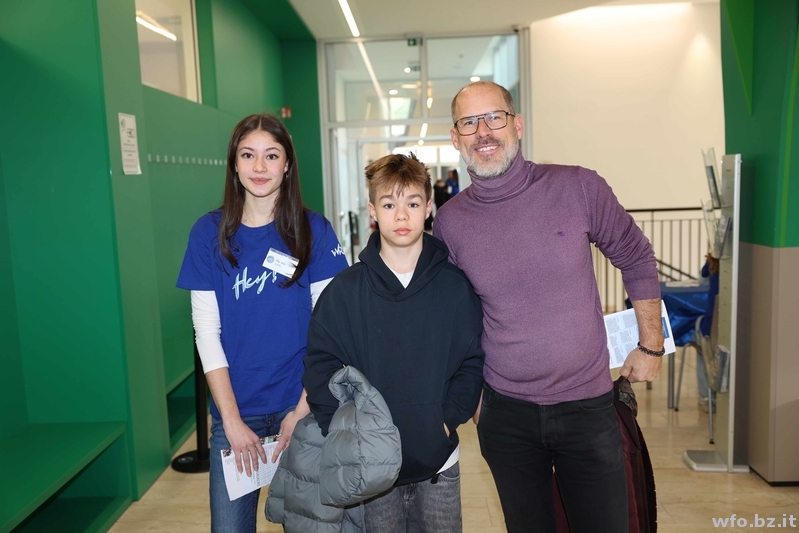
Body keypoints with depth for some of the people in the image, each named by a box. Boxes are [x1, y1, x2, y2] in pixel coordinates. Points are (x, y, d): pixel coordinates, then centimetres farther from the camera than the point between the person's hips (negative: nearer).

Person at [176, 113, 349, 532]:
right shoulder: (210, 232, -2)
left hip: (301, 405, 0)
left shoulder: (313, 230, -4)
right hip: (236, 409, 1)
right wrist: (231, 419, -8)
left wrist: (303, 409, -11)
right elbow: (206, 329, -3)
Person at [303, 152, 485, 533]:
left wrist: (450, 418, -11)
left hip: (439, 461, 1)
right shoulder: (345, 290, -6)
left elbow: (474, 360, 0)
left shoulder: (456, 286, -3)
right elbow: (321, 366, -7)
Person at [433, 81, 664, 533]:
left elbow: (637, 259, 2)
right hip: (505, 414, 1)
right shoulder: (450, 221, -5)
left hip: (588, 404, -1)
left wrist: (651, 346, 5)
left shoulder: (578, 188, -10)